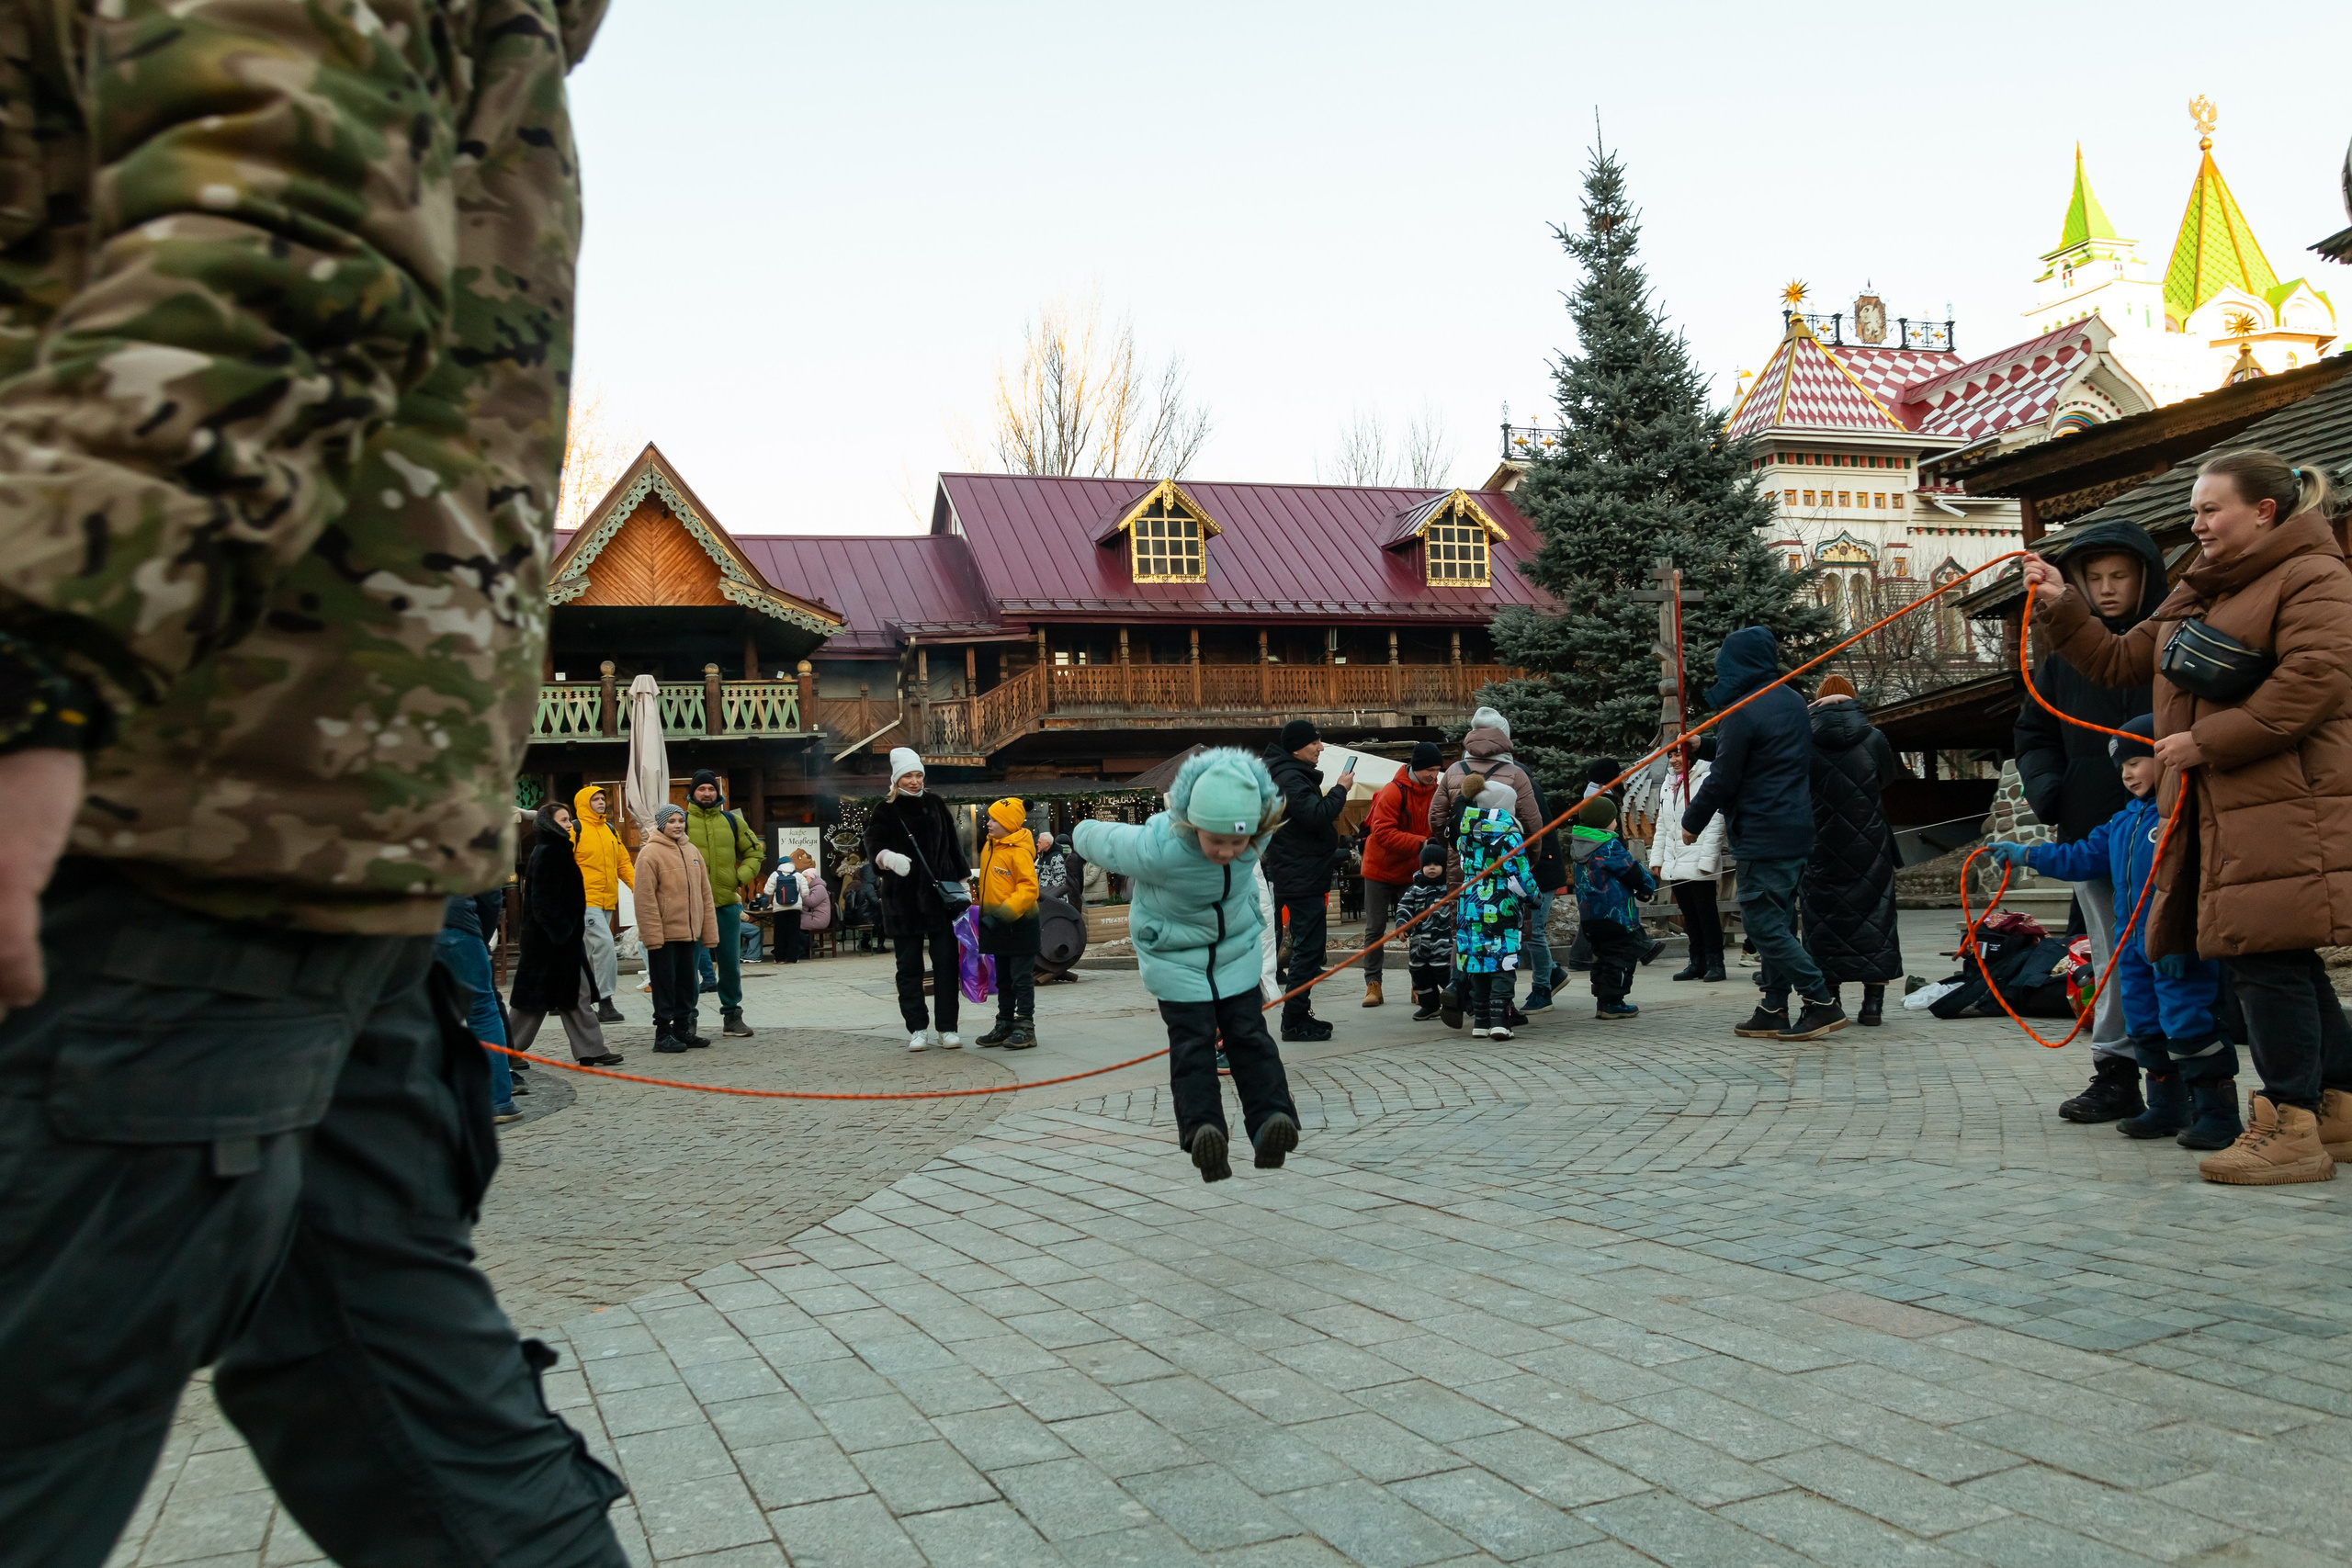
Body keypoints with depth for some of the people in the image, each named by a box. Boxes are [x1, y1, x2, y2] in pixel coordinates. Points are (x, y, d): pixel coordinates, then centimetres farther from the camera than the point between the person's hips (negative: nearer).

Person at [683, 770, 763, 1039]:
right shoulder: (682, 821, 0)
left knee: (731, 962, 8)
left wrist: (743, 876, 2)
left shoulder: (732, 820, 9)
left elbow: (754, 851, 16)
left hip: (727, 902, 3)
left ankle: (732, 1015, 19)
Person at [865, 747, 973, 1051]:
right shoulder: (886, 810, 2)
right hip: (904, 899, -1)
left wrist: (962, 881, 10)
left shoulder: (935, 805, 10)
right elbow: (873, 843, -11)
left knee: (946, 963, -1)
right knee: (909, 966, 4)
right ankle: (917, 1028, 12)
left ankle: (947, 1028, 4)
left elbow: (954, 844, 14)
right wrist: (888, 857, -33)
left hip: (941, 895, 2)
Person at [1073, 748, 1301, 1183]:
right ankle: (1202, 1130, -23)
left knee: (1249, 1034, -5)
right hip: (1175, 956, -3)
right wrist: (1081, 836, 6)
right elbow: (1096, 838, -17)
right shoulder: (1157, 848, -37)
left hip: (1236, 949, 3)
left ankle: (1272, 1120, -13)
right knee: (1192, 1040, -13)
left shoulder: (1258, 833, -25)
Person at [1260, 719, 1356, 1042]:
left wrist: (1333, 799, 7)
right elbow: (1315, 815, -25)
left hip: (1303, 877, 11)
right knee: (1307, 948, -8)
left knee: (1307, 948, 14)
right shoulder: (1289, 778, -16)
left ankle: (1299, 1016, 20)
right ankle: (1295, 1021, -4)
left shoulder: (1295, 774, 17)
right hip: (1302, 878, -11)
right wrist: (1340, 789, -14)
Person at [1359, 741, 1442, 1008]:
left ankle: (1420, 985, 7)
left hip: (1413, 873, 4)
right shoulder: (1392, 792, -19)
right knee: (1375, 930, 3)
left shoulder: (1436, 793, -3)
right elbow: (1383, 833, -25)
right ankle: (1373, 984, 9)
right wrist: (1421, 843, -32)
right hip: (1380, 869, -4)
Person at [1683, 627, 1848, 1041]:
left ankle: (1822, 1003, -7)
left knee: (1763, 922, -5)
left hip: (1762, 836, -9)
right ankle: (1773, 1010, 16)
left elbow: (1722, 779, -14)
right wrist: (1736, 817, 23)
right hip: (1797, 829, 9)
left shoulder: (1742, 713, -16)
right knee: (1777, 921, 12)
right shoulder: (1794, 703, 12)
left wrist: (1692, 822, 1)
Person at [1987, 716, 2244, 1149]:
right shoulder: (2124, 823, 16)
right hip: (2137, 943, 10)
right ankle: (2167, 1109, 26)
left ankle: (2219, 1113, 1)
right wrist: (2025, 855, 17)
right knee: (2147, 1027, 15)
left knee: (2187, 1024, -8)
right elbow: (2083, 856, 23)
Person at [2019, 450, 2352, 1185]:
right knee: (2277, 962, 13)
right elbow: (2120, 661, 23)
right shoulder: (2196, 596, 22)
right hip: (2221, 813, 9)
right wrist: (2063, 608, 10)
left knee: (2265, 956, -9)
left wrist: (2207, 741, -16)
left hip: (2285, 809, -9)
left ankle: (2292, 1126, -2)